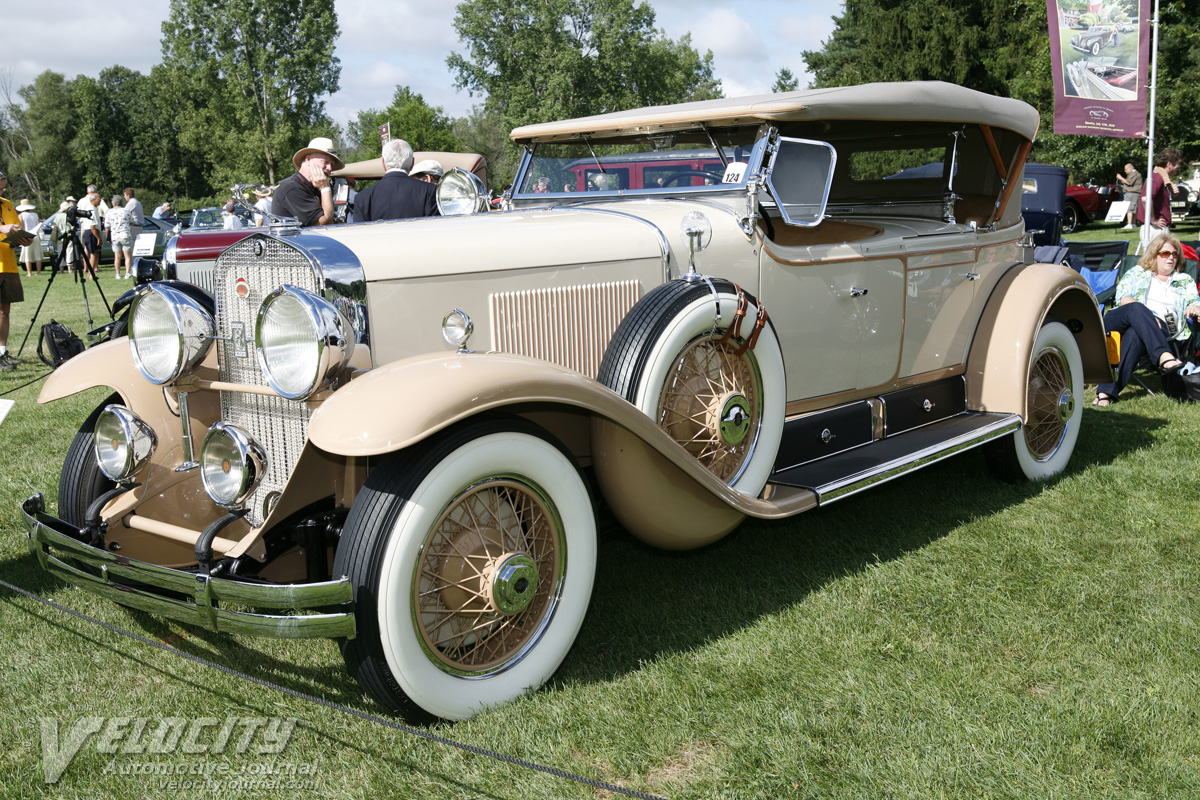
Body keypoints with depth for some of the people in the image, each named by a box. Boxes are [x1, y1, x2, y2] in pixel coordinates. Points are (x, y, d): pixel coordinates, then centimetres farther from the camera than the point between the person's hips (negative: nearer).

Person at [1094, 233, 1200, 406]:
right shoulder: (1136, 274, 27)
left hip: (1159, 326, 0)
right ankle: (1164, 356, -59)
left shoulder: (1185, 281, 31)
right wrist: (1145, 314, -10)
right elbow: (1123, 297, 8)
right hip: (1121, 319, 1)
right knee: (1136, 309, -38)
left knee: (1135, 335, -39)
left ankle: (1107, 391, -52)